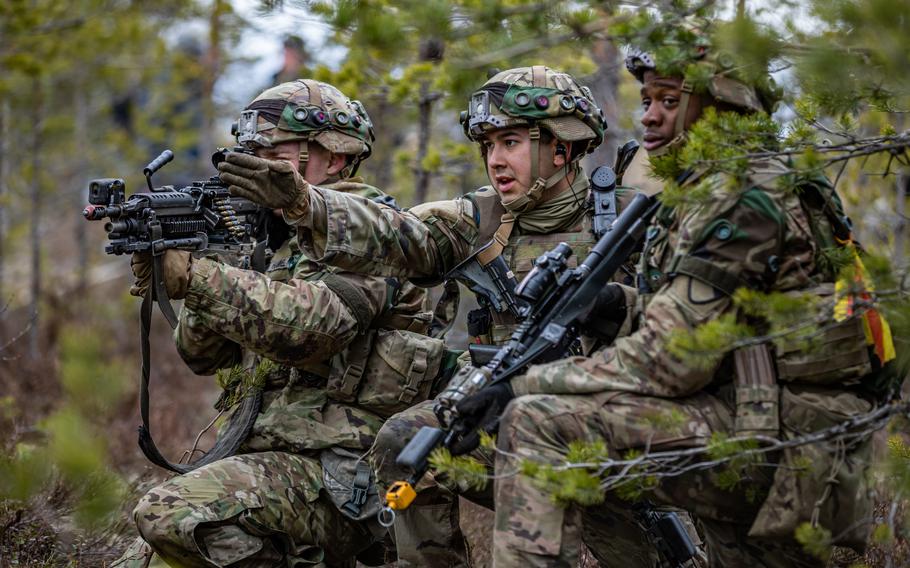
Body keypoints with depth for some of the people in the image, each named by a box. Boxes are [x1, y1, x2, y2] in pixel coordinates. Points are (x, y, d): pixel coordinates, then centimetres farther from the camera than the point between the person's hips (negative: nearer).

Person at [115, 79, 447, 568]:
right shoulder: (278, 239, 20)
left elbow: (312, 324, -25)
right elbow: (202, 353, 14)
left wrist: (195, 276, -23)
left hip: (337, 480, -9)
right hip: (269, 462, 9)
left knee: (170, 512, -27)